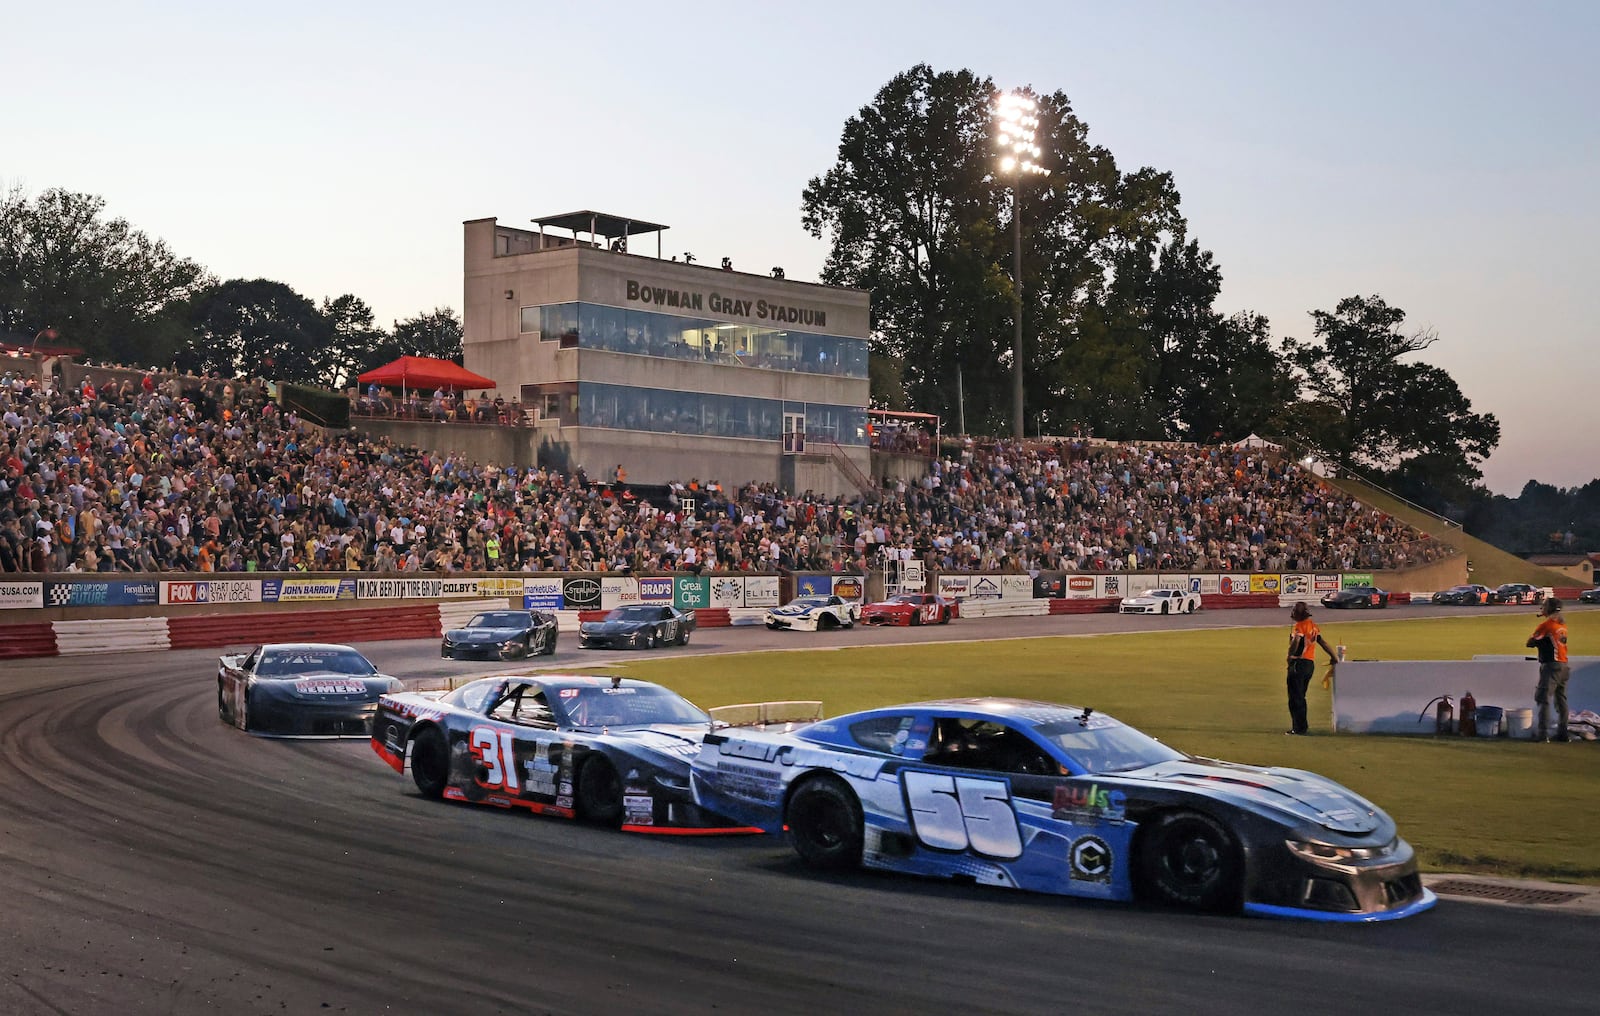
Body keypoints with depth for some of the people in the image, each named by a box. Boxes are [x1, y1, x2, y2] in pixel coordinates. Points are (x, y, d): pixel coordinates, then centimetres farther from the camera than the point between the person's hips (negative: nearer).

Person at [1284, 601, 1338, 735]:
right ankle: (1301, 726, 21)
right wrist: (1333, 657, 25)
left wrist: (1290, 656, -11)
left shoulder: (1300, 625, -12)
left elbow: (1295, 642, -25)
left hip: (1298, 663, -9)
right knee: (1300, 697, 17)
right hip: (1310, 664, 9)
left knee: (1295, 698, -4)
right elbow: (1322, 642, 19)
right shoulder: (1313, 626, 14)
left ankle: (1298, 728, -5)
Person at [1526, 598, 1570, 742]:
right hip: (1564, 666, 8)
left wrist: (1537, 641, 12)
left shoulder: (1547, 624, -8)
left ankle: (1543, 733, -18)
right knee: (1561, 699, 13)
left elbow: (1530, 643, -5)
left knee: (1543, 697, -10)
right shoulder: (1562, 624, 13)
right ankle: (1562, 732, 16)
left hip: (1551, 666, -8)